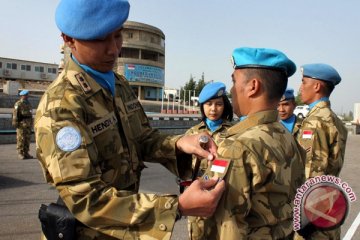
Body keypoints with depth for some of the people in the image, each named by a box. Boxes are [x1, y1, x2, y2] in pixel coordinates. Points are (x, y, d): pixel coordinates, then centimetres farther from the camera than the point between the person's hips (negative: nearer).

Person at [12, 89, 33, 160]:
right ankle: (20, 153, 0)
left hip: (28, 125, 7)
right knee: (21, 139, -5)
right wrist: (15, 123, -16)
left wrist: (31, 124, 19)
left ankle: (26, 153, 13)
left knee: (27, 139, 7)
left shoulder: (28, 104, 17)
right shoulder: (18, 104, -5)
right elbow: (15, 114, -11)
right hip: (21, 125, -7)